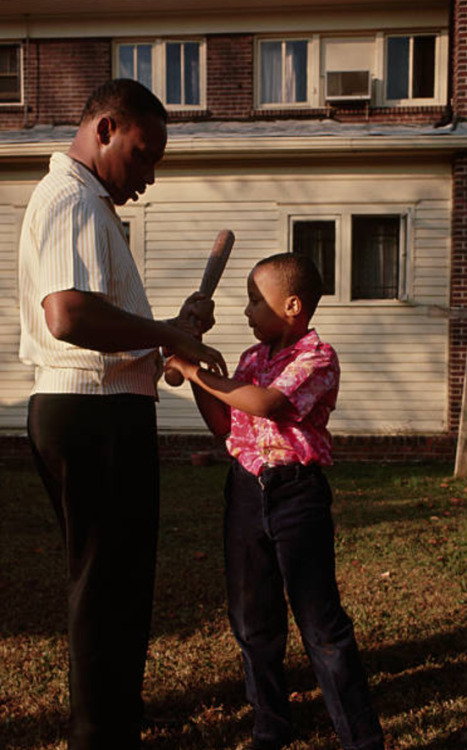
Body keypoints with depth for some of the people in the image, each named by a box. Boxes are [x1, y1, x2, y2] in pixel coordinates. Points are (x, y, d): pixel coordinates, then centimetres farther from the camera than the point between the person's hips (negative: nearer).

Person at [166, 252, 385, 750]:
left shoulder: (317, 357, -11)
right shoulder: (252, 357, 11)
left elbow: (265, 403, -27)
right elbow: (223, 426, 13)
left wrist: (197, 372, -20)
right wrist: (194, 374, 4)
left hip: (296, 492, -7)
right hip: (246, 489, 7)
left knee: (320, 620, -1)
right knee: (252, 617, 15)